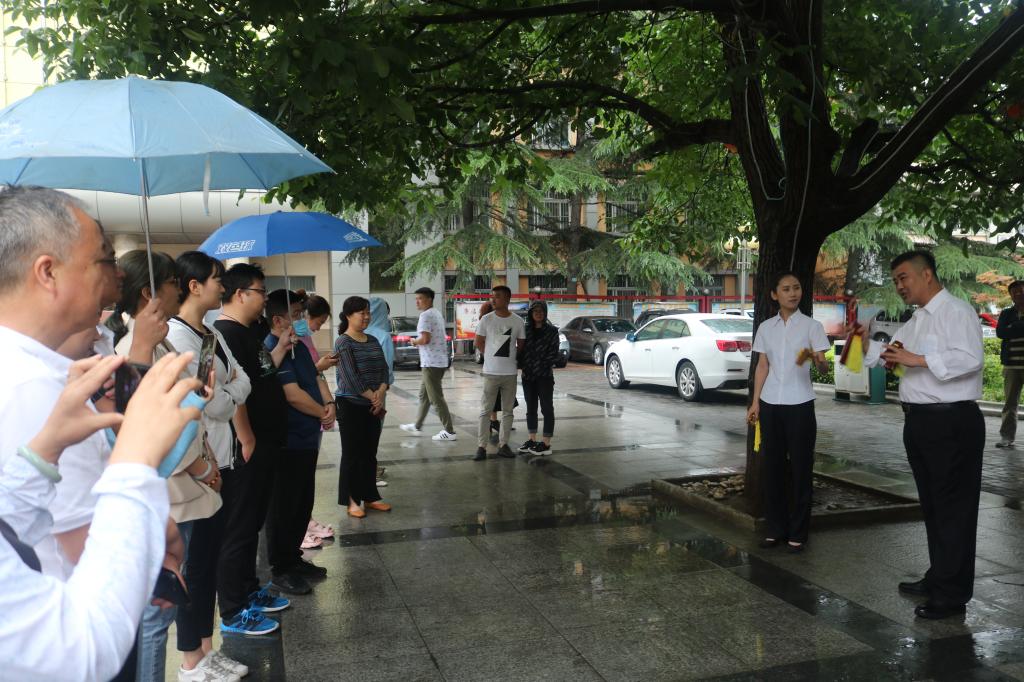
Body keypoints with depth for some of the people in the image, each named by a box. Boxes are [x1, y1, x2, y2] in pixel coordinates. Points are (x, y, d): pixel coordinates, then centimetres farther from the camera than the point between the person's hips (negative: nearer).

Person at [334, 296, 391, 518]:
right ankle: (352, 500, 12)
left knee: (370, 453, 12)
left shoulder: (373, 341, 11)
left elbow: (384, 369, 7)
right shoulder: (343, 343, -10)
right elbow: (351, 378, -17)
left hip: (373, 406, 6)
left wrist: (381, 392, -11)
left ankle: (370, 497, 21)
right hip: (351, 405, -6)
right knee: (352, 454, 2)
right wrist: (373, 397, -14)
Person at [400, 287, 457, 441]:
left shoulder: (426, 315, -15)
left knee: (436, 399, -5)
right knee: (424, 395, 18)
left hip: (432, 363, -10)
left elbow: (425, 339, -23)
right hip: (440, 361, 10)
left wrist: (414, 341, -5)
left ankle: (449, 431, -3)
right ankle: (417, 426, 28)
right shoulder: (437, 313, 17)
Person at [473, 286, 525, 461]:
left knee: (507, 411, 8)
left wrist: (509, 359, 8)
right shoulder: (486, 319, -3)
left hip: (510, 373, 2)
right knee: (485, 411, 0)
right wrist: (492, 359, 7)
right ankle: (481, 447, 4)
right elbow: (479, 343, 5)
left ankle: (503, 445, 18)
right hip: (491, 372, -2)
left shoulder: (518, 321, -1)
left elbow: (520, 346, 10)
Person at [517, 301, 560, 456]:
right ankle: (532, 440, 20)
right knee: (531, 408, 11)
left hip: (544, 376, -5)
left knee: (547, 408, 0)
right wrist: (522, 366, -3)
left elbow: (553, 354, -6)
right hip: (528, 376, 5)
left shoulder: (552, 330, -2)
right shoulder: (526, 330, 10)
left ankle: (546, 444, 2)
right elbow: (521, 350, 12)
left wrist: (541, 366, -13)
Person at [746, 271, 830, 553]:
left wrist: (818, 361, -33)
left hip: (800, 405, -3)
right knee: (772, 466, 7)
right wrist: (755, 402, 7)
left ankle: (797, 532, 10)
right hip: (770, 404, 3)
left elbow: (825, 366, -10)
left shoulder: (812, 326, -3)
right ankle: (775, 528, 17)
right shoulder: (765, 327, 7)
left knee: (800, 468, 1)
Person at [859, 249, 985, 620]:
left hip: (951, 422, -10)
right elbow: (889, 353, 20)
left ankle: (952, 595, 7)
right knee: (932, 505, 18)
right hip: (921, 421, 10)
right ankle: (938, 578, 32)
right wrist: (866, 345, 3)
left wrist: (919, 360, -24)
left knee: (953, 508, -1)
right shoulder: (916, 321, 18)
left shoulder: (956, 312, -11)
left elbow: (971, 358, -24)